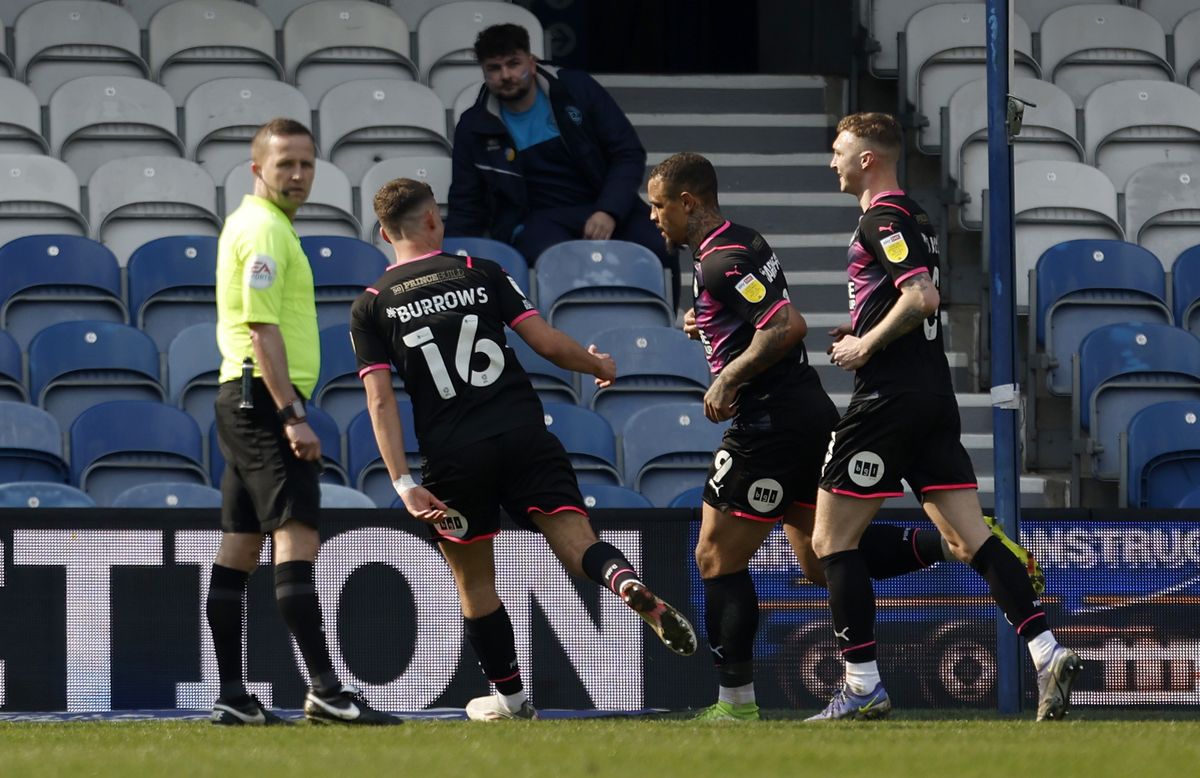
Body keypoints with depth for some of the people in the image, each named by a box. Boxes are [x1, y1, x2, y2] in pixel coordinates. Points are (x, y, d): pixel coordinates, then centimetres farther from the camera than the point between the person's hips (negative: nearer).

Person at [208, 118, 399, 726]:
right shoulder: (265, 230, -12)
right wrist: (291, 415, -23)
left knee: (240, 548, 9)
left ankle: (231, 697, 9)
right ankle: (324, 691, -26)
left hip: (243, 401, 11)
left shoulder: (249, 224, 20)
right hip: (265, 399, -11)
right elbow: (262, 329, -19)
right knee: (296, 538, -18)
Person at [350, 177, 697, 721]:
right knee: (577, 544, -5)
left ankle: (510, 696, 21)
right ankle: (630, 585, -37)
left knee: (474, 582, 15)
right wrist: (600, 366, 24)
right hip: (523, 432, 0)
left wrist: (404, 484, -6)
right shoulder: (480, 273, 8)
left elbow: (380, 400, -2)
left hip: (453, 457, 0)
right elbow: (548, 343, 5)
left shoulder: (370, 307, 7)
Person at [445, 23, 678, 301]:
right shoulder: (474, 128, 5)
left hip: (606, 208, 1)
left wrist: (609, 212, -16)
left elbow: (629, 154, 1)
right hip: (537, 220, -1)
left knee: (660, 252, -28)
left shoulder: (577, 89, 2)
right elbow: (466, 209, 10)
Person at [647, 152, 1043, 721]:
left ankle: (735, 703, -1)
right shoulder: (743, 242, 15)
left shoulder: (720, 262, -16)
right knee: (821, 561, 14)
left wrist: (729, 379, -19)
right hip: (808, 413, 10)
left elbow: (790, 326, -26)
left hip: (771, 426, -10)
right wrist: (706, 324, 12)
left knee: (716, 557, -3)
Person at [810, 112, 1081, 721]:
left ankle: (862, 687, -1)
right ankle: (1047, 653, -11)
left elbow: (922, 297, -24)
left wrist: (866, 346, -15)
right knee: (969, 538, 3)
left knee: (831, 539, 0)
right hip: (934, 395, 9)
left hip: (888, 398, -9)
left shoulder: (880, 220, -11)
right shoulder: (913, 218, 19)